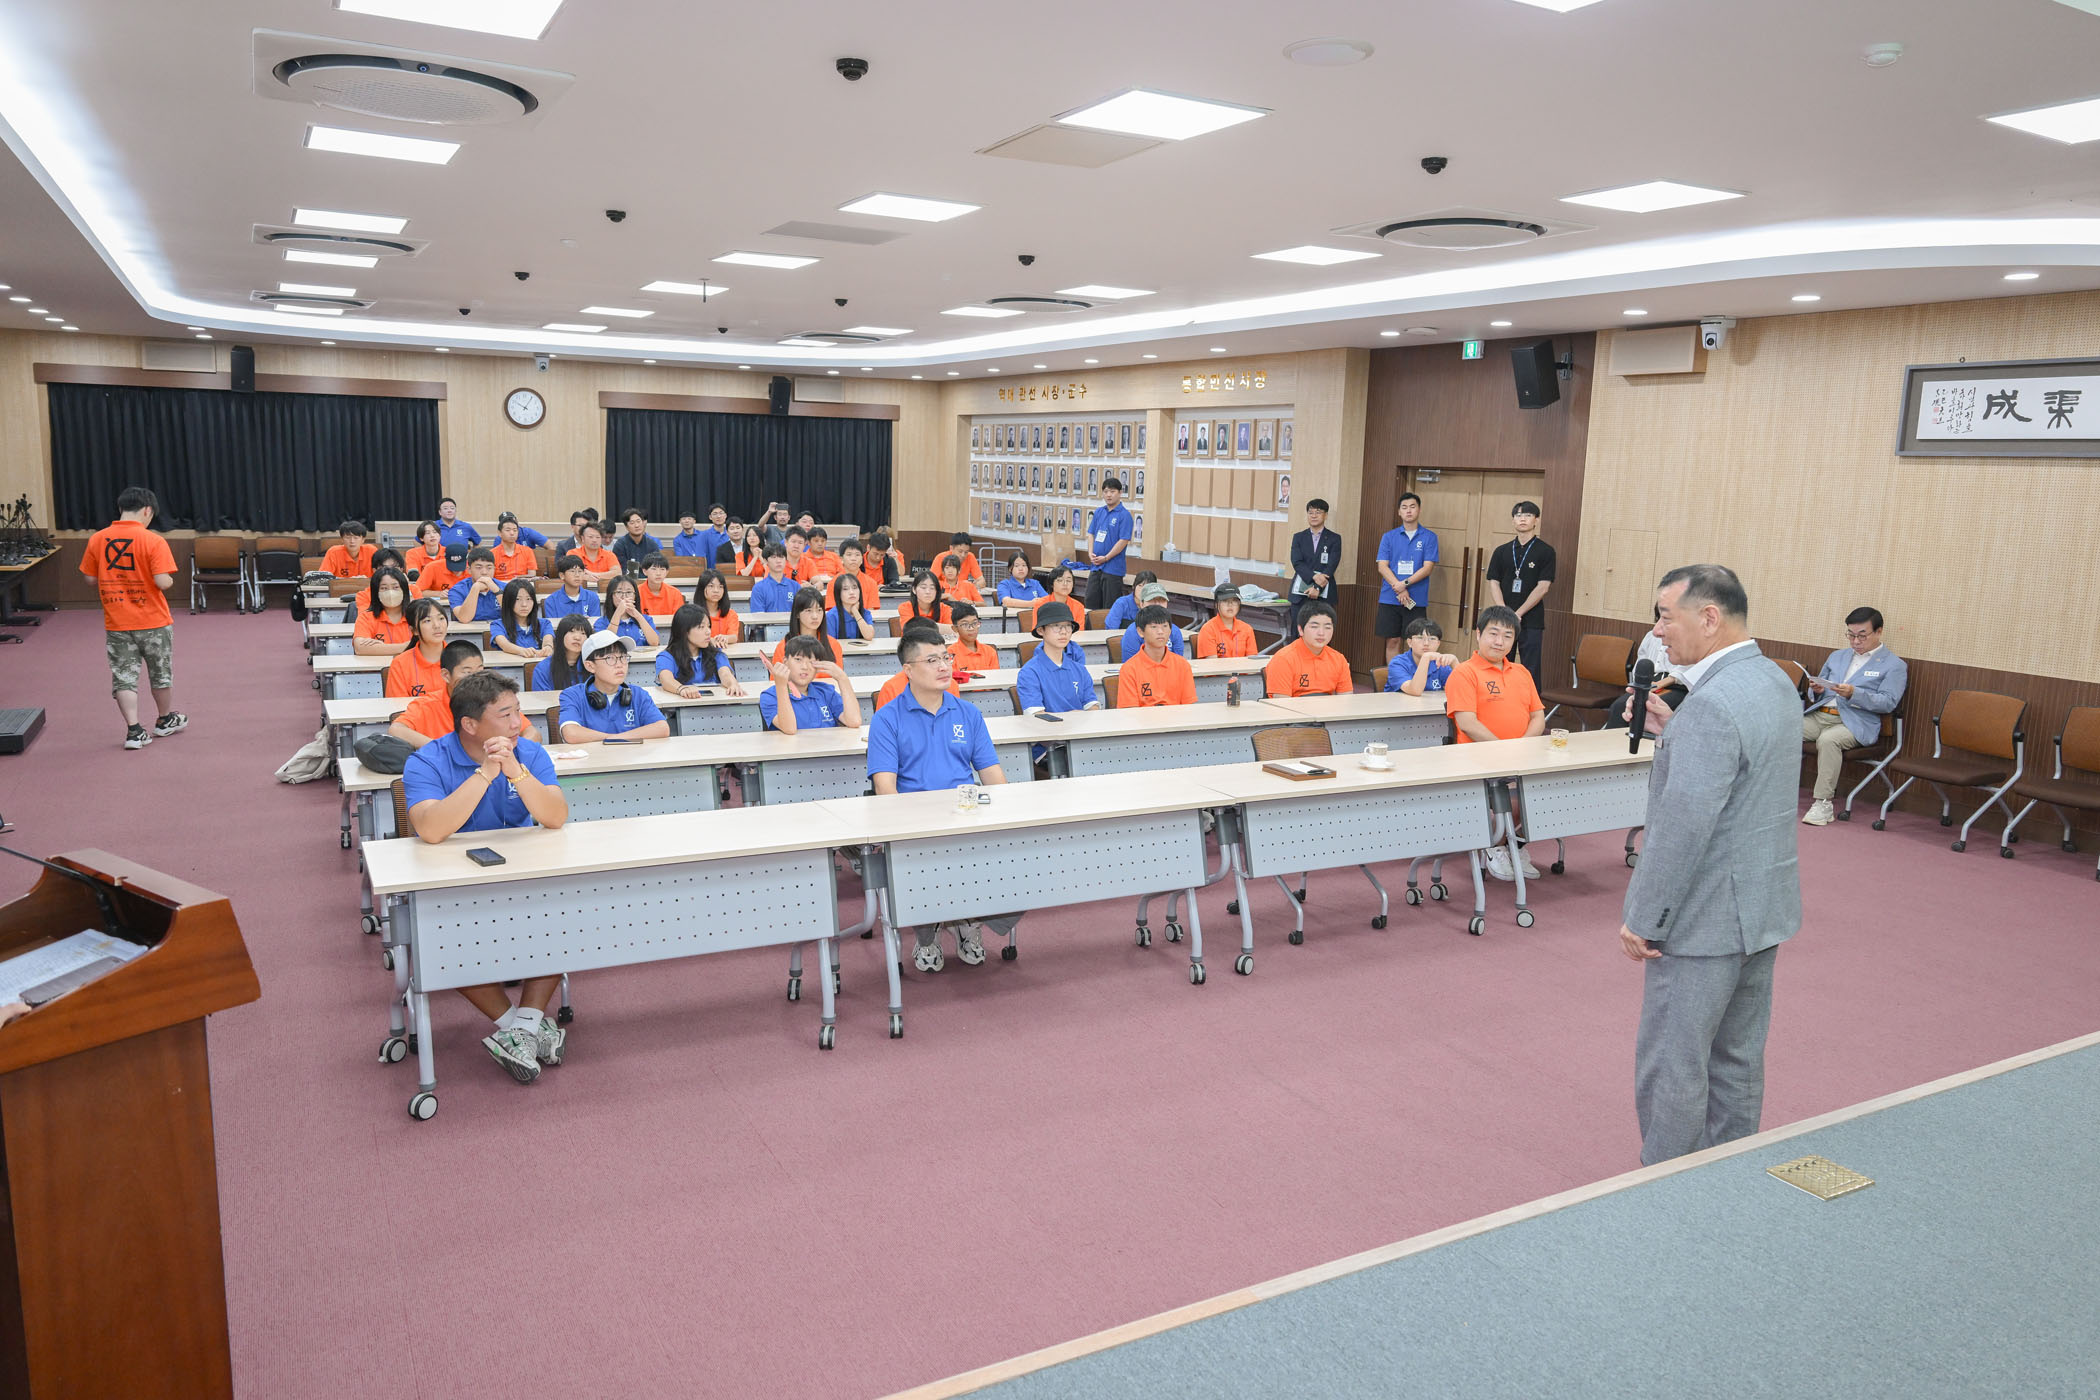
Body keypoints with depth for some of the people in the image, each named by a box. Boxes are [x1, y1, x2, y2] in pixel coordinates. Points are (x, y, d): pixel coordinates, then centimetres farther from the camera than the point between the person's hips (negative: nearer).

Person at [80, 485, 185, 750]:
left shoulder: (97, 539, -2)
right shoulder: (153, 541, -15)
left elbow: (91, 578, 4)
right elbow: (163, 581, -21)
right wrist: (170, 580, 1)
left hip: (116, 622, 2)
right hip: (153, 621, -2)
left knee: (124, 675, 8)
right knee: (160, 672, 17)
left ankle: (134, 731, 2)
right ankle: (166, 721, 33)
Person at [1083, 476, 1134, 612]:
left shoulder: (1124, 515, -9)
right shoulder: (1099, 512, 11)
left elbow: (1123, 541, -14)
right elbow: (1091, 533, 13)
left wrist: (1106, 558, -15)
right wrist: (1091, 553, -3)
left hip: (1113, 568, -7)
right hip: (1096, 566, 7)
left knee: (1110, 608, -1)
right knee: (1091, 602, 11)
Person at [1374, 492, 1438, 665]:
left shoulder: (1429, 537, 4)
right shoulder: (1388, 537, 8)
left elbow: (1427, 567, -4)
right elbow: (1382, 566, 0)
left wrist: (1405, 583, -16)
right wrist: (1399, 589, -12)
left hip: (1416, 600, -1)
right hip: (1389, 599, 2)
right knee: (1392, 641, 4)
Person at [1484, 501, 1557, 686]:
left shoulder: (1545, 551, 1)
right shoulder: (1502, 551, 12)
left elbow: (1543, 587, -6)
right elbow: (1493, 583, 6)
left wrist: (1517, 614, -12)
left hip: (1531, 621, -3)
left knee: (1530, 670, -3)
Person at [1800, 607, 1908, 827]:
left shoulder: (1894, 665, 7)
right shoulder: (1837, 656, 25)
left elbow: (1888, 703, -5)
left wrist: (1854, 694, -19)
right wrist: (1816, 690, 2)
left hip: (1854, 722, -5)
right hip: (1819, 715, 5)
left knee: (1828, 739, -37)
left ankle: (1823, 803, -33)